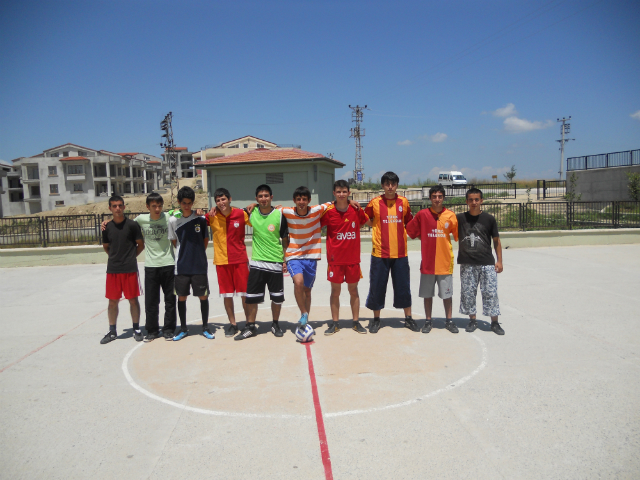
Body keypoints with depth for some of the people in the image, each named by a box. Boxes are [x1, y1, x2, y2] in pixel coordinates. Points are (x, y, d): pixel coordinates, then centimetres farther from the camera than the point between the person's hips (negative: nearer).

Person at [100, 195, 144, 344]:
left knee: (133, 300, 4)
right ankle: (112, 331, 21)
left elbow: (141, 244, 2)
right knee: (113, 301, 8)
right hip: (112, 270, 3)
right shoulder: (107, 227, 5)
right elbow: (106, 246, 19)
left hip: (130, 269, -3)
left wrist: (131, 256, 3)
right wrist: (115, 257, 10)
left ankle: (136, 329, 17)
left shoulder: (132, 225, -5)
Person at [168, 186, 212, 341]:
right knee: (181, 297, 8)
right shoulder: (173, 220, -1)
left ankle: (205, 327, 20)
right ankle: (183, 329, 24)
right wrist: (184, 254, 7)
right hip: (181, 266, 1)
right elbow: (174, 242, 10)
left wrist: (197, 254, 7)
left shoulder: (200, 218, -3)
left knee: (203, 296, 4)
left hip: (199, 266, -1)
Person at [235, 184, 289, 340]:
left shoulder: (279, 215, -4)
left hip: (275, 263, -1)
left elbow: (285, 239, 3)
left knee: (277, 297, 7)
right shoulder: (252, 213, 1)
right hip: (256, 263, 1)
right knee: (251, 297, 4)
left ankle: (275, 324, 26)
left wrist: (286, 260, 0)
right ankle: (250, 326, 18)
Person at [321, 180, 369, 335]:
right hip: (335, 258, -1)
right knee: (335, 290, 6)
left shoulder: (356, 210, -2)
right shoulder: (328, 211, -7)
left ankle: (356, 322, 21)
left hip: (353, 258, 1)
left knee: (353, 290, 10)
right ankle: (335, 322, 18)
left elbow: (369, 222, 16)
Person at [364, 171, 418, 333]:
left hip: (400, 252, 2)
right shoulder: (375, 203, -2)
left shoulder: (403, 202, 5)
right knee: (377, 286, 5)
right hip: (380, 252, -1)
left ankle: (408, 318, 24)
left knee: (403, 286, 9)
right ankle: (376, 319, 21)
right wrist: (378, 227, 1)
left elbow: (409, 223, 16)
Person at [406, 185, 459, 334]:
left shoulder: (450, 215, -2)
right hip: (428, 261, 0)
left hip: (445, 261, 0)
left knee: (447, 293, 9)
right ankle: (428, 321, 22)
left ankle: (449, 321, 24)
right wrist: (426, 240, 5)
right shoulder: (422, 214, -3)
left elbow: (458, 235, 3)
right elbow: (411, 230, 5)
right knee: (427, 294, 9)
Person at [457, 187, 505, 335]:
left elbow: (496, 241, 6)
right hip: (467, 264, 1)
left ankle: (495, 322, 12)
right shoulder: (460, 218, 2)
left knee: (490, 292, 0)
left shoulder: (489, 219, 1)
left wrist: (499, 260, 2)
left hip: (487, 263, -1)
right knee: (468, 293, 6)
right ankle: (472, 320, 21)